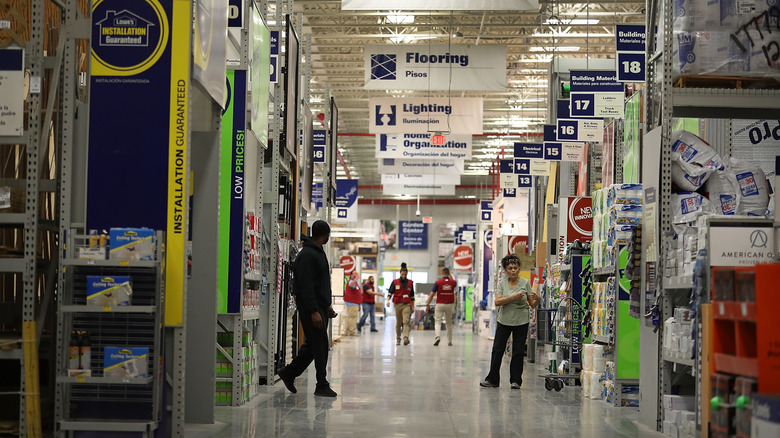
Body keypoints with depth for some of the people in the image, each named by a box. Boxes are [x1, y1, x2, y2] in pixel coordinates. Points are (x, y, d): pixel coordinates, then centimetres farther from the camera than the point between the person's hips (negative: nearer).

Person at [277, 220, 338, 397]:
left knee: (313, 345, 13)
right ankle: (322, 386, 0)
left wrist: (328, 305, 20)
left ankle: (289, 372, 23)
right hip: (310, 308, -10)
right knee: (319, 346, -6)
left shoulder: (319, 253, 17)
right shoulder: (307, 255, -16)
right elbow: (306, 286, -21)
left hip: (320, 307, 10)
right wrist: (314, 311, -24)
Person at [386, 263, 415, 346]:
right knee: (398, 322, 7)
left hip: (407, 304, 0)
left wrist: (413, 306, 14)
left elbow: (412, 295, 14)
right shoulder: (395, 282, 3)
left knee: (406, 321, -15)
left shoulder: (410, 283, 8)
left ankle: (406, 338, -25)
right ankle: (398, 339, 18)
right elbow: (390, 292, 0)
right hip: (397, 304, 0)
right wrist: (388, 300, -17)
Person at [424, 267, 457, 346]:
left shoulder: (438, 282, -8)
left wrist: (427, 305, -2)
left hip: (440, 304, -3)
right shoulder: (453, 282, 1)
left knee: (438, 322, -4)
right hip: (450, 304, 3)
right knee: (449, 323, 14)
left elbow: (431, 294, -8)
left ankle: (437, 336, -28)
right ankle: (449, 341, 18)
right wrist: (450, 276, 26)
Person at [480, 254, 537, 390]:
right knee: (497, 349, 1)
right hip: (504, 320, 1)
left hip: (521, 322, -1)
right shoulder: (502, 283, 1)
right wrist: (513, 297, -22)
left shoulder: (525, 283, -2)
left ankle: (516, 380, 11)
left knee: (518, 351, 2)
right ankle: (492, 379, 9)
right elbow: (497, 302, -11)